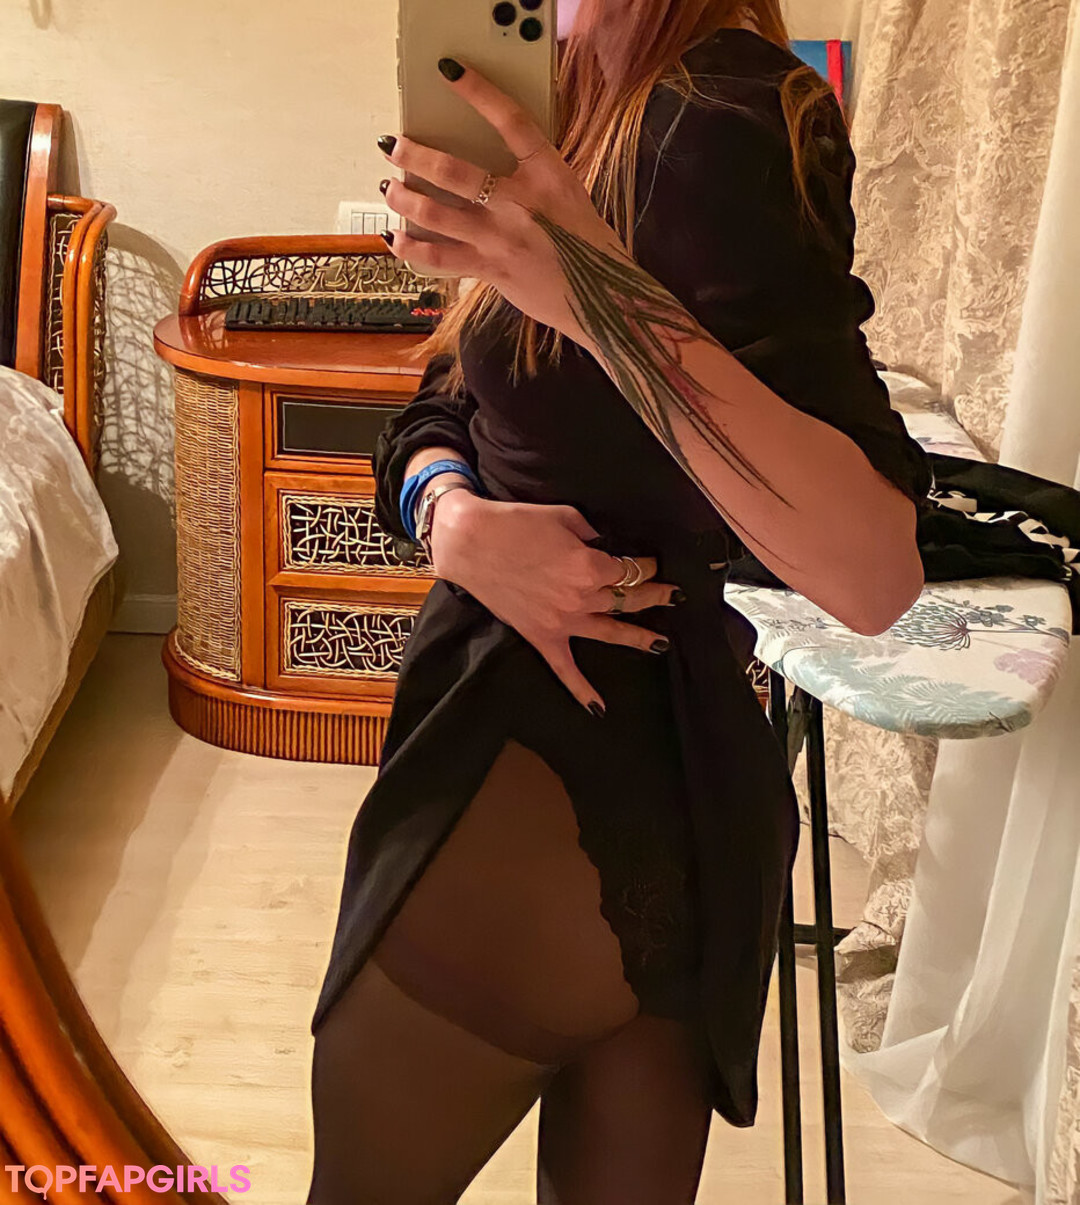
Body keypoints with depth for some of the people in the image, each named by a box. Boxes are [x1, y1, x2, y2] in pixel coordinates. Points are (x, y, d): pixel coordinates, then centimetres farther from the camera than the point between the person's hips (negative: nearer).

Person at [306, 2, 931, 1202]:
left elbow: (876, 580, -27)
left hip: (559, 789, -8)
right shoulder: (602, 124, 11)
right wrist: (457, 515, -12)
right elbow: (429, 423, 11)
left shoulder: (720, 122, -17)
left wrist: (611, 300, -37)